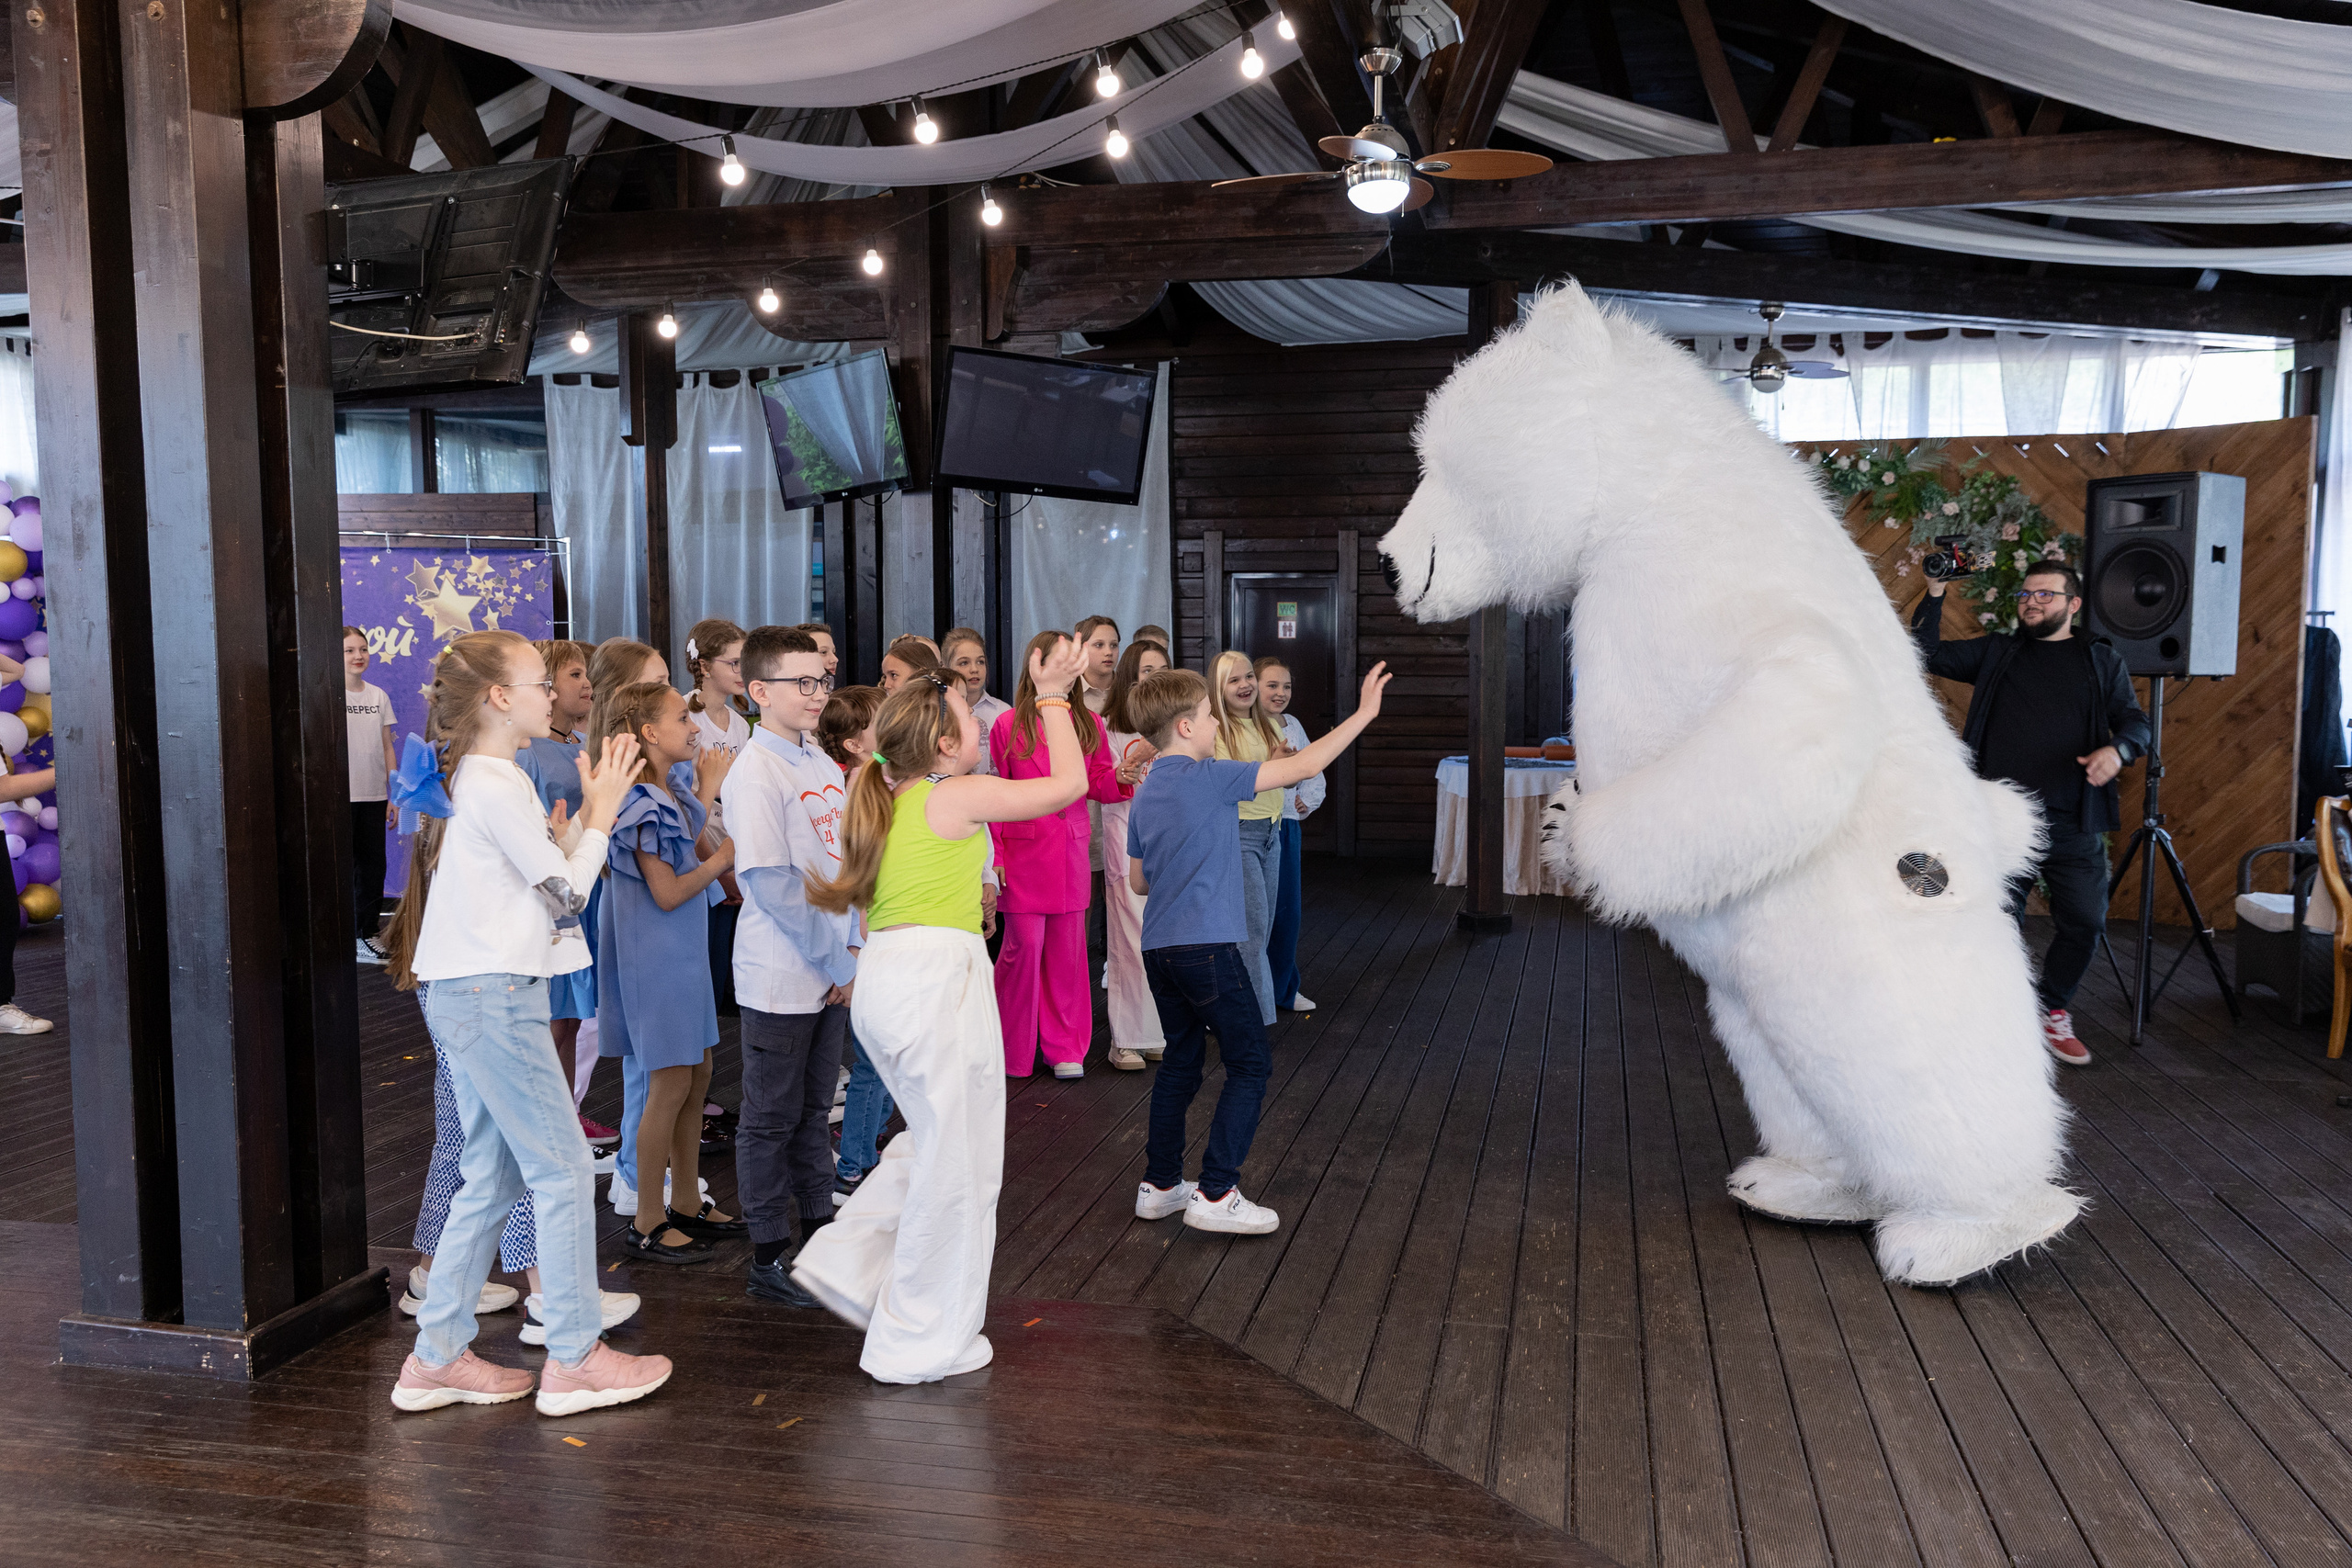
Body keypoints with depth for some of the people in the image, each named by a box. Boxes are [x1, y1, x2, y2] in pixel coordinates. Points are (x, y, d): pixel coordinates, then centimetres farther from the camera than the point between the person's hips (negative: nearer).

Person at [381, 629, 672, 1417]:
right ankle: (574, 1358, 6)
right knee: (563, 1168, -2)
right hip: (495, 996, -10)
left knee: (491, 1175, 14)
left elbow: (545, 877, 13)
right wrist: (600, 814, -2)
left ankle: (438, 1355, 21)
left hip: (467, 993, 10)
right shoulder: (495, 785, -16)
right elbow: (567, 893, -13)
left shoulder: (473, 776, 14)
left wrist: (587, 812, 10)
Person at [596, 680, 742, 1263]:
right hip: (655, 958, -9)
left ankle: (687, 1204, 25)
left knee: (697, 1074, 14)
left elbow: (703, 853, 11)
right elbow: (668, 893, -19)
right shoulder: (641, 805, -18)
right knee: (670, 1084, -3)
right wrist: (724, 857, -11)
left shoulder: (674, 797, 11)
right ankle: (647, 1223, 8)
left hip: (684, 954, 9)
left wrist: (707, 793, 6)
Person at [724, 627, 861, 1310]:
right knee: (771, 1119, 5)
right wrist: (838, 960, -15)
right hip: (780, 978, -7)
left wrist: (850, 949, 3)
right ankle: (768, 1260, 15)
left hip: (831, 975, 7)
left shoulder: (823, 765, 10)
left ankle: (819, 1234, 29)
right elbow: (770, 881, -19)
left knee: (814, 1109, 17)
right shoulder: (754, 773, -15)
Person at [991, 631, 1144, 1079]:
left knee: (1067, 948, 8)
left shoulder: (1088, 724, 7)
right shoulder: (1008, 726, -3)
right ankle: (1012, 1050, 13)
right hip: (1023, 851, -3)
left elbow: (1097, 782, 11)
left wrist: (1121, 777, -11)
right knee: (1024, 945, -3)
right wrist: (993, 855, -7)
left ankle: (1065, 1048, 20)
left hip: (1070, 851, 3)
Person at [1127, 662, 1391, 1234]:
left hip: (1159, 946, 8)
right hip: (1207, 945, -8)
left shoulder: (1145, 793, 12)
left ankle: (1160, 1185, 22)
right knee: (1250, 1063, 1)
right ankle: (1216, 1194, -2)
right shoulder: (1209, 778, -11)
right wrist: (1364, 714, -4)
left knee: (1181, 1059, 18)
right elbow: (1304, 766, -11)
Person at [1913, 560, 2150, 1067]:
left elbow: (2135, 721, 7)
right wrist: (1935, 593, -2)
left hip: (2073, 825, 1)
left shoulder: (2102, 660, 13)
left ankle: (2050, 1012, 22)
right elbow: (1927, 653, 6)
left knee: (2085, 923, 1)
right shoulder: (1996, 652, 13)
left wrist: (2117, 749, -15)